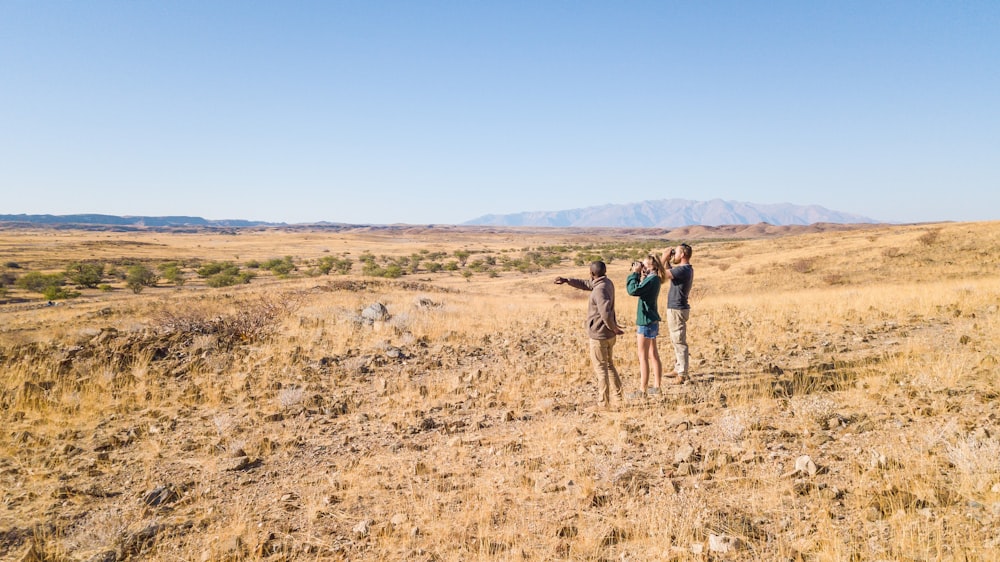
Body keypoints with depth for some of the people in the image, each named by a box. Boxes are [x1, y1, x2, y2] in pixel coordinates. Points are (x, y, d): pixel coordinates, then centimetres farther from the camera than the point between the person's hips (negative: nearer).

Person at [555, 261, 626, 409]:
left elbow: (605, 314, -33)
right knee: (609, 365, 20)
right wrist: (566, 280, 19)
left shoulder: (600, 290, -23)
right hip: (609, 335, 9)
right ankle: (619, 396, 25)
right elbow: (585, 284, 22)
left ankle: (604, 403, 8)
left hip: (599, 335, -9)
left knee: (601, 369, 1)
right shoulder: (607, 283, 6)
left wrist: (614, 328, -18)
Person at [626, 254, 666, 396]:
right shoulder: (653, 278, 11)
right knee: (653, 355, 15)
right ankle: (656, 387, 22)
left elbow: (633, 290, -28)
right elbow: (640, 290, 16)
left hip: (647, 322, -10)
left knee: (643, 357, -3)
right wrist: (638, 275, 6)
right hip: (651, 321, 10)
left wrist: (635, 273, -16)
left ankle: (642, 390, 2)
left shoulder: (652, 279, -19)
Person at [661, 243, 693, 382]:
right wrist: (668, 262, 11)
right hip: (676, 308, 10)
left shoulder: (682, 269, -20)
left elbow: (661, 275, -23)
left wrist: (664, 259, -11)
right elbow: (668, 274, 22)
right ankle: (679, 369, 29)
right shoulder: (686, 269, 12)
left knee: (679, 342, -5)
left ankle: (683, 374, 0)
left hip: (677, 310, -10)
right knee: (676, 341, 19)